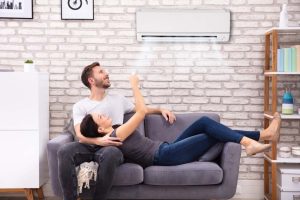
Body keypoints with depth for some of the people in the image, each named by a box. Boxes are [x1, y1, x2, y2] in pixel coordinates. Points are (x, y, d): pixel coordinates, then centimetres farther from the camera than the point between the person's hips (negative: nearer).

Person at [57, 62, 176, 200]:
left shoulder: (118, 99, 20)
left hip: (110, 147, 1)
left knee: (111, 153, -39)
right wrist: (99, 141, -25)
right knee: (64, 151, -33)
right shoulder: (80, 106, 9)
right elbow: (80, 135, -4)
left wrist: (160, 110, 20)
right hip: (89, 146, 0)